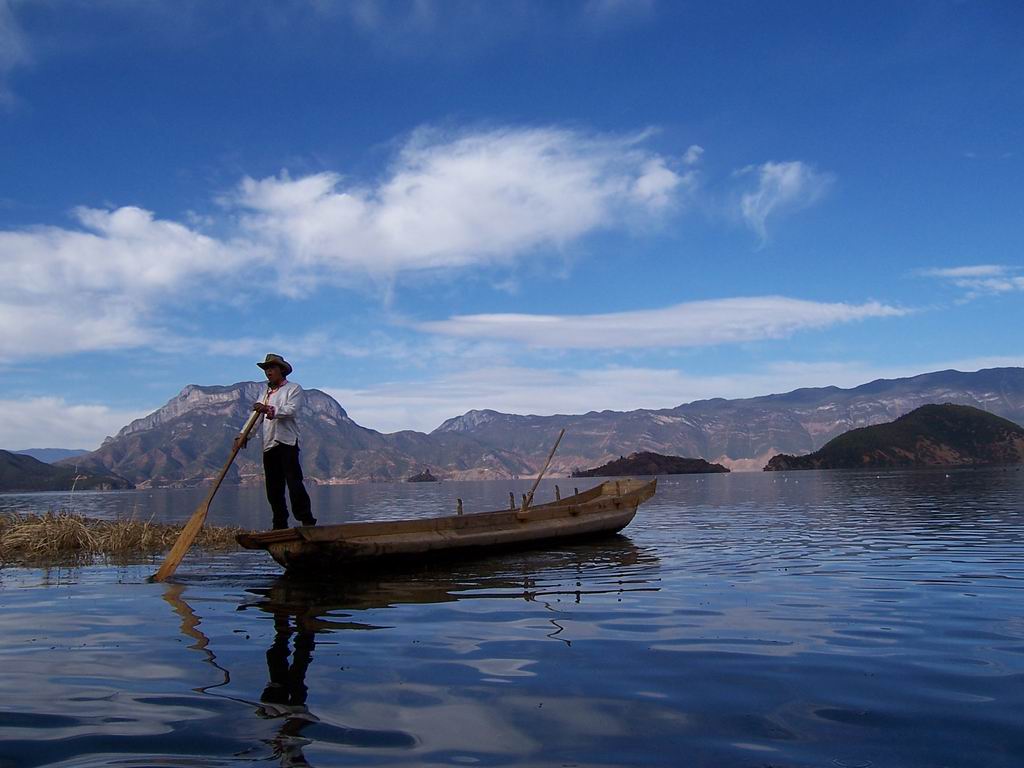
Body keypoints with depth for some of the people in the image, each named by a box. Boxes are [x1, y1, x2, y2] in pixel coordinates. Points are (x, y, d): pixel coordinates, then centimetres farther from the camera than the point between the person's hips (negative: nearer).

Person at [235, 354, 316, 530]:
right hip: (269, 444, 7)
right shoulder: (266, 393, 25)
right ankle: (280, 525, 11)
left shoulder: (294, 388, 4)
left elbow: (291, 410, -14)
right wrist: (244, 435, 0)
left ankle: (307, 522, -14)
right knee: (273, 488, 5)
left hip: (287, 442, -7)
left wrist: (269, 410, -28)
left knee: (294, 482, -14)